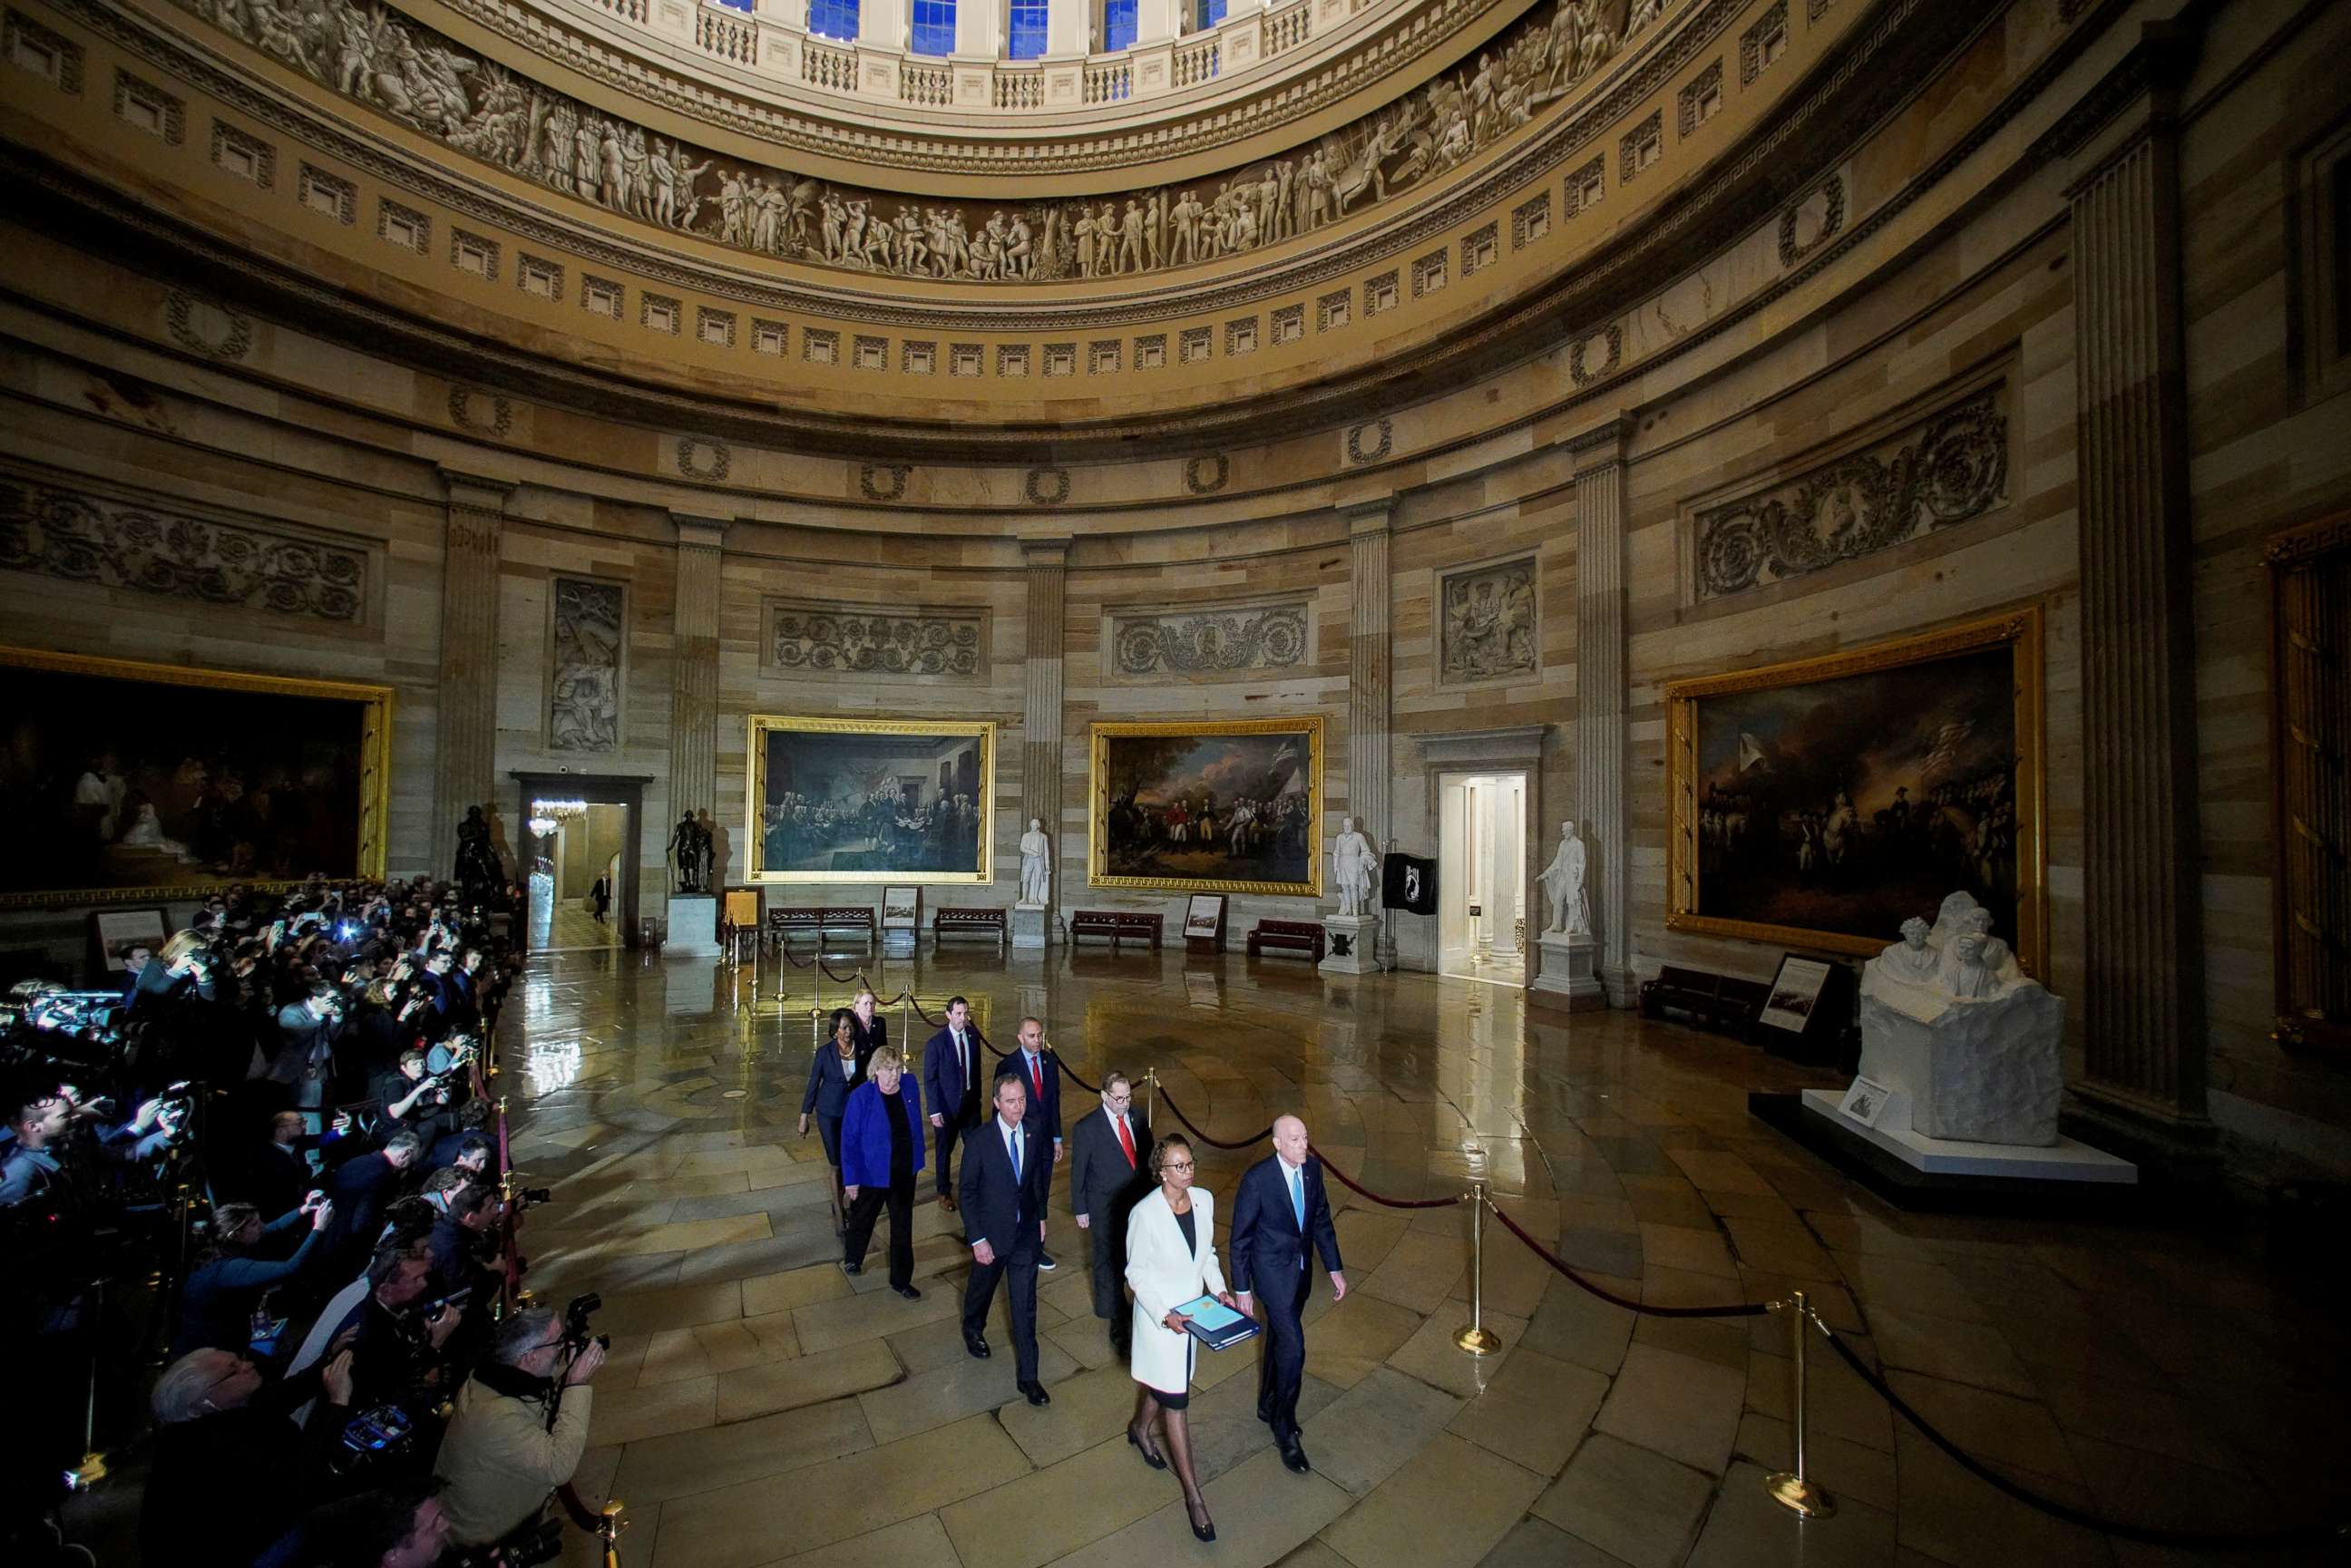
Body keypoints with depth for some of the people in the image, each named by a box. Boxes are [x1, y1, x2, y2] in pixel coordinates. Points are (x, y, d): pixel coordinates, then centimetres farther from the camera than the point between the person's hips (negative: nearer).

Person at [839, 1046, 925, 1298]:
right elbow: (849, 1140, -16)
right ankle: (852, 1259, 53)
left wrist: (917, 1161, 7)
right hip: (873, 1173, -2)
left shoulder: (911, 1088, -10)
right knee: (862, 1220, 23)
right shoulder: (861, 1096, -21)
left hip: (905, 1172, 3)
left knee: (903, 1227, 12)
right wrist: (851, 1179, -14)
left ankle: (901, 1280, 29)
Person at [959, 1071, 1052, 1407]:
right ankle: (973, 1329, 57)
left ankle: (1028, 1375, 21)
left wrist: (1041, 1214, 6)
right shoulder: (980, 1140, -22)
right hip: (991, 1233, -1)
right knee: (982, 1288, 25)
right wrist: (978, 1239, -14)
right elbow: (967, 1193, -14)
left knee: (1025, 1305, 5)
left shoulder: (1035, 1129, -11)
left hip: (1027, 1232, 2)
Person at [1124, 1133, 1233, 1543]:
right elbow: (1137, 1273, -16)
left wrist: (1220, 1289, -6)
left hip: (1194, 1309, 6)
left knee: (1165, 1381, 26)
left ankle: (1140, 1428, 55)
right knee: (1176, 1400, 6)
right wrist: (1165, 1316, -21)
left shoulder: (1204, 1199, -11)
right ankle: (1193, 1494, 22)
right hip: (1160, 1315, -5)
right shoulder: (1145, 1214, -27)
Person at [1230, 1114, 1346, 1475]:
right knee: (1293, 1347, -7)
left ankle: (1268, 1406, 43)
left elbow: (1322, 1219, 4)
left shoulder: (1313, 1168, -10)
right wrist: (1241, 1289, -10)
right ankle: (1285, 1431, 14)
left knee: (1278, 1337, 22)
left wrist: (1334, 1269, 5)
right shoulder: (1257, 1178, -27)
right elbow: (1240, 1238, -16)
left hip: (1301, 1267, 6)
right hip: (1272, 1271, -6)